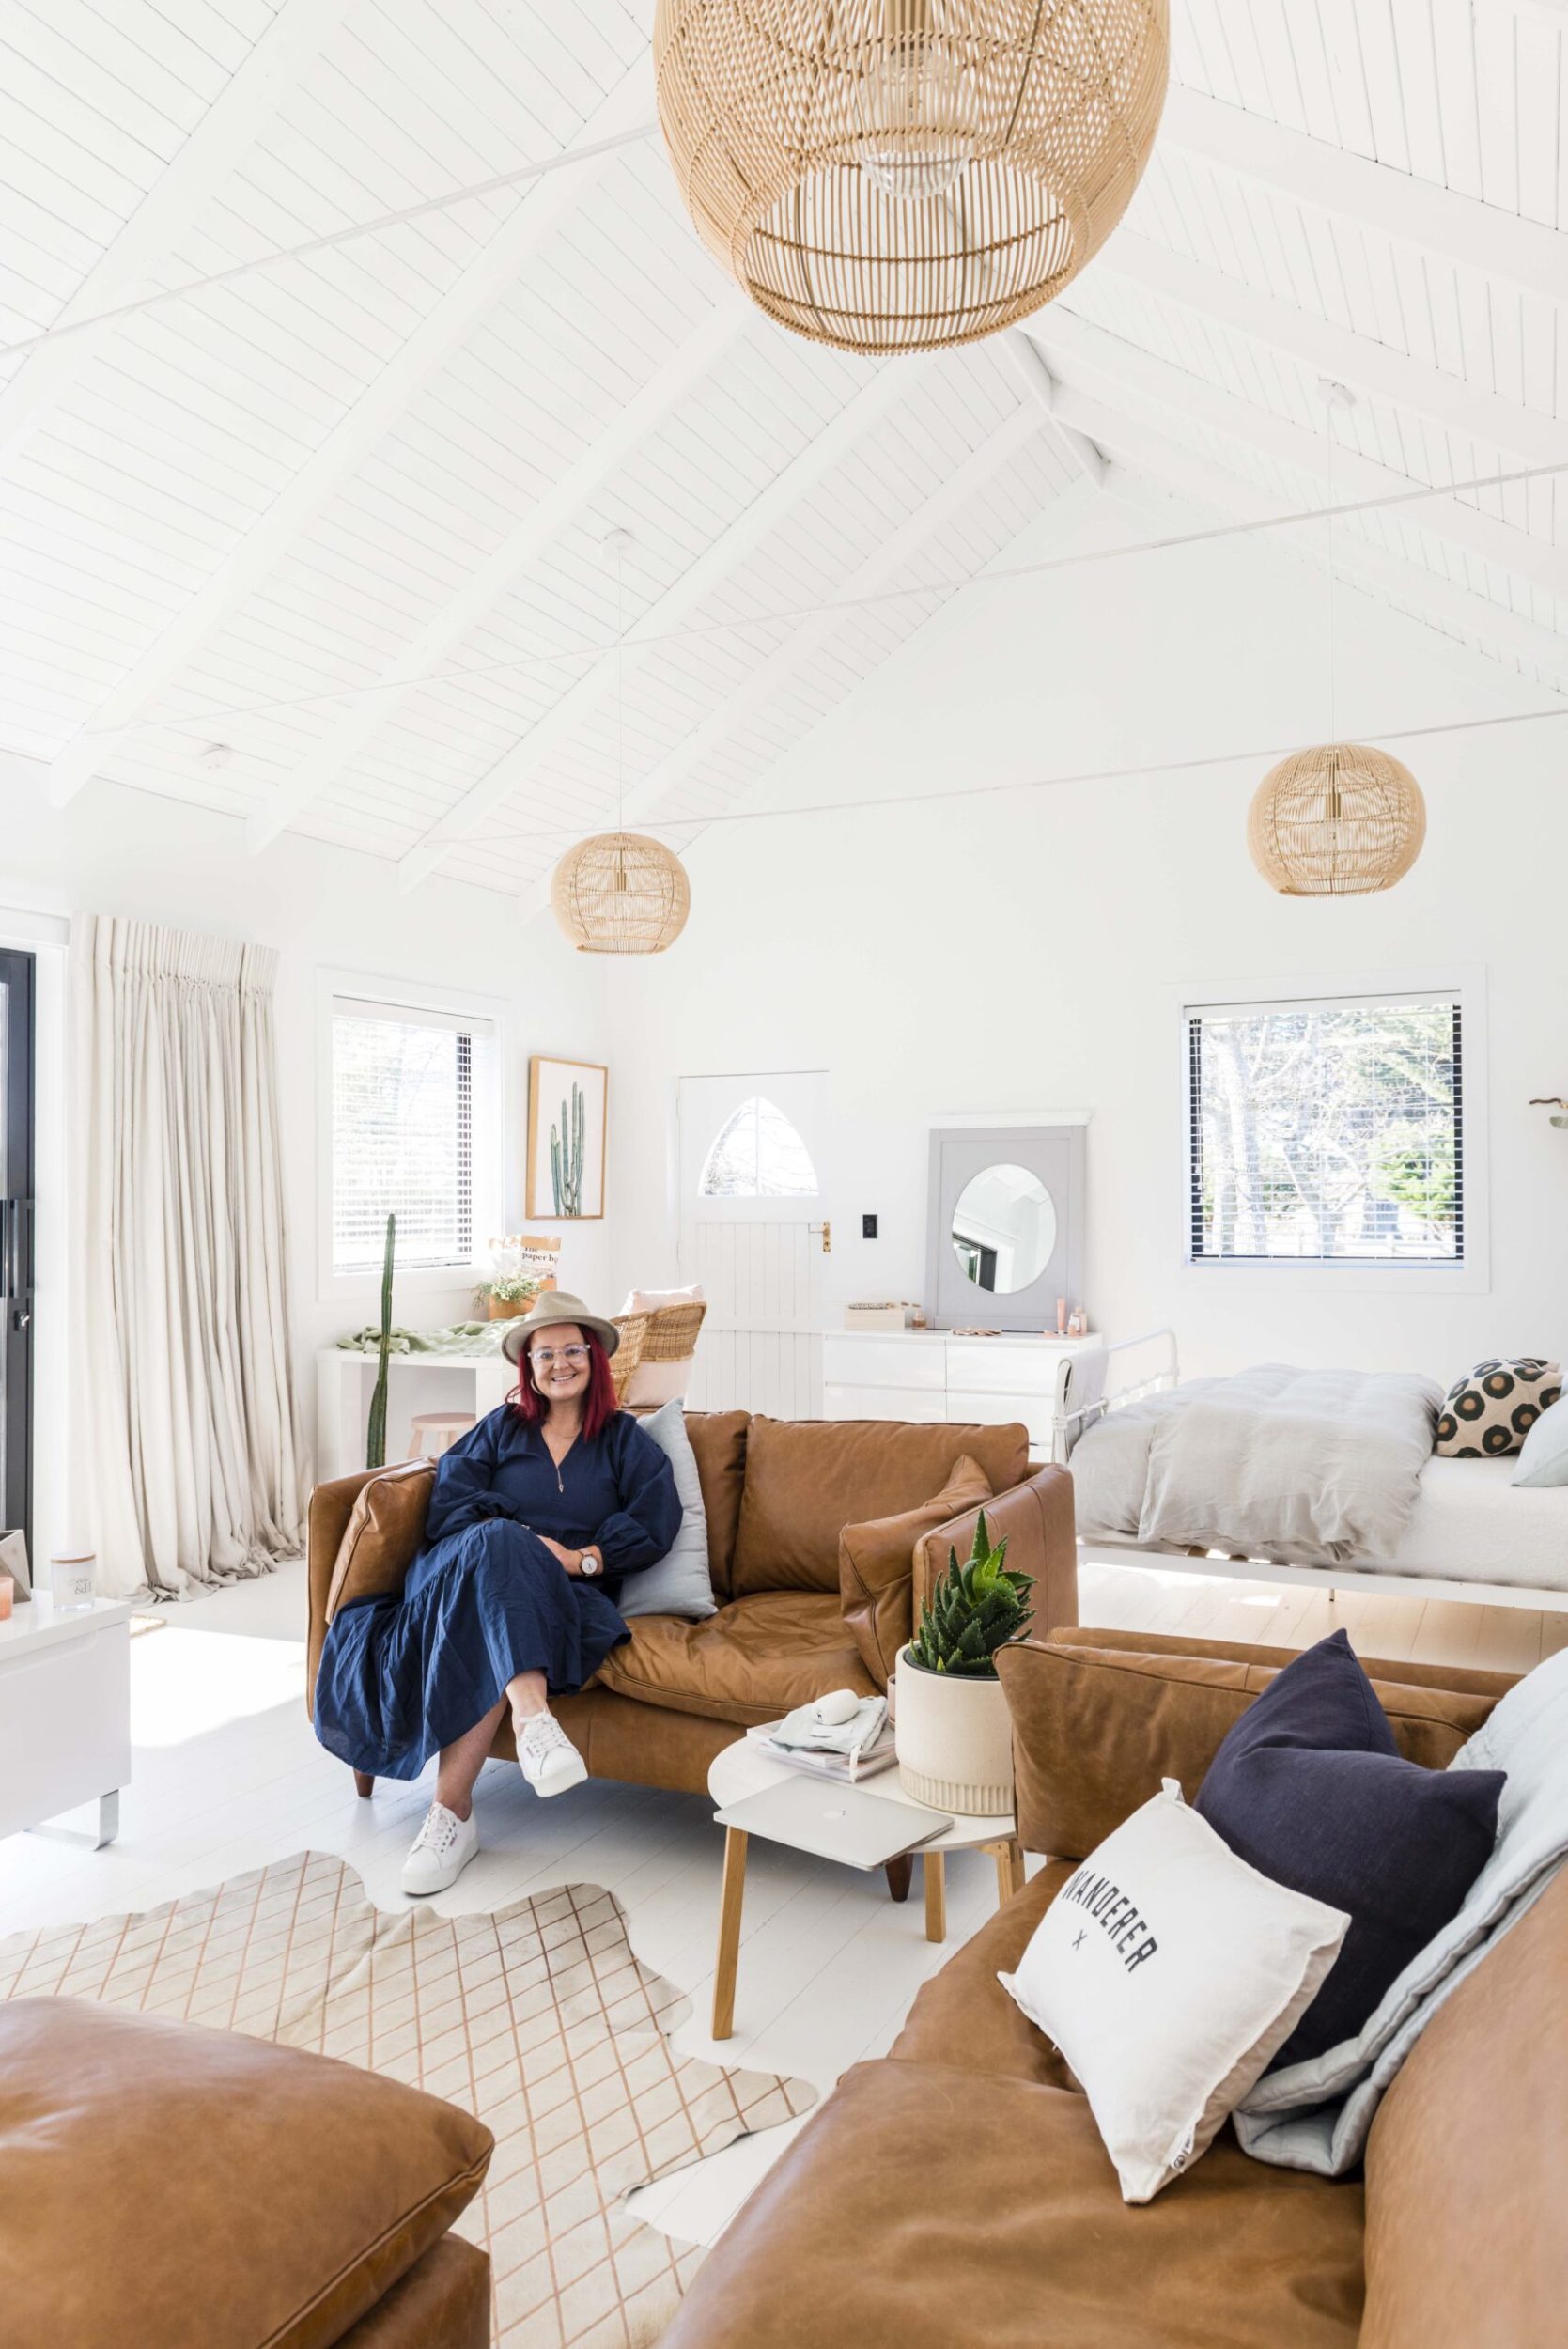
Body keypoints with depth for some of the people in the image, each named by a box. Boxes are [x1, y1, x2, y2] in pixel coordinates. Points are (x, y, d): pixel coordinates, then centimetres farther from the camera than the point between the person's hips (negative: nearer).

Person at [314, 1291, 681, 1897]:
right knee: (499, 1544, -37)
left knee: (486, 1635, -36)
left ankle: (452, 1809, -38)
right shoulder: (502, 1427, 21)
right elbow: (449, 1504, 6)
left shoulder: (624, 1440, 18)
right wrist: (518, 1543, -12)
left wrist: (584, 1558, -11)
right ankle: (532, 1717, -55)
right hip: (488, 1570, 1)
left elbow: (657, 1521, 3)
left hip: (570, 1593, -1)